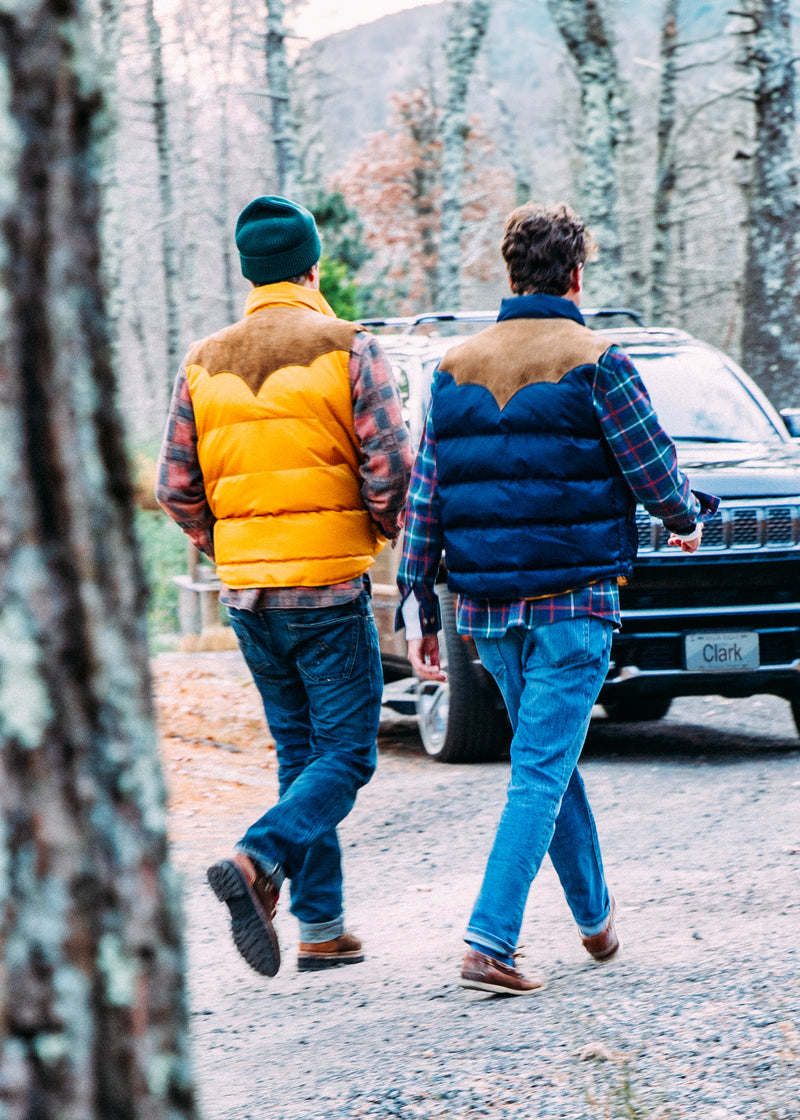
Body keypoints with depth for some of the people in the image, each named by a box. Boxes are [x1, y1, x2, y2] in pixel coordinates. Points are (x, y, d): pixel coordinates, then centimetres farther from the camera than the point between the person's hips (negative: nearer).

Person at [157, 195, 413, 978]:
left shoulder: (204, 363, 6)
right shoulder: (347, 349, -7)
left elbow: (175, 485, 4)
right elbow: (390, 466, -12)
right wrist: (390, 529, 8)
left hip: (247, 590, 5)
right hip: (329, 586, -5)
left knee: (300, 751, 15)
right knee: (346, 753, -1)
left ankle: (322, 927, 12)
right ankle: (258, 863, -25)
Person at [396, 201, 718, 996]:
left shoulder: (456, 369, 6)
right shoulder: (595, 363, -8)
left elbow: (424, 498, 4)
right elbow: (653, 471, -6)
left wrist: (416, 607, 6)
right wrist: (687, 520, 16)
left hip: (487, 606, 5)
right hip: (573, 601, -5)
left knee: (549, 757, 21)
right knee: (541, 771, -6)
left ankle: (595, 916, 34)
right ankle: (489, 944, -16)